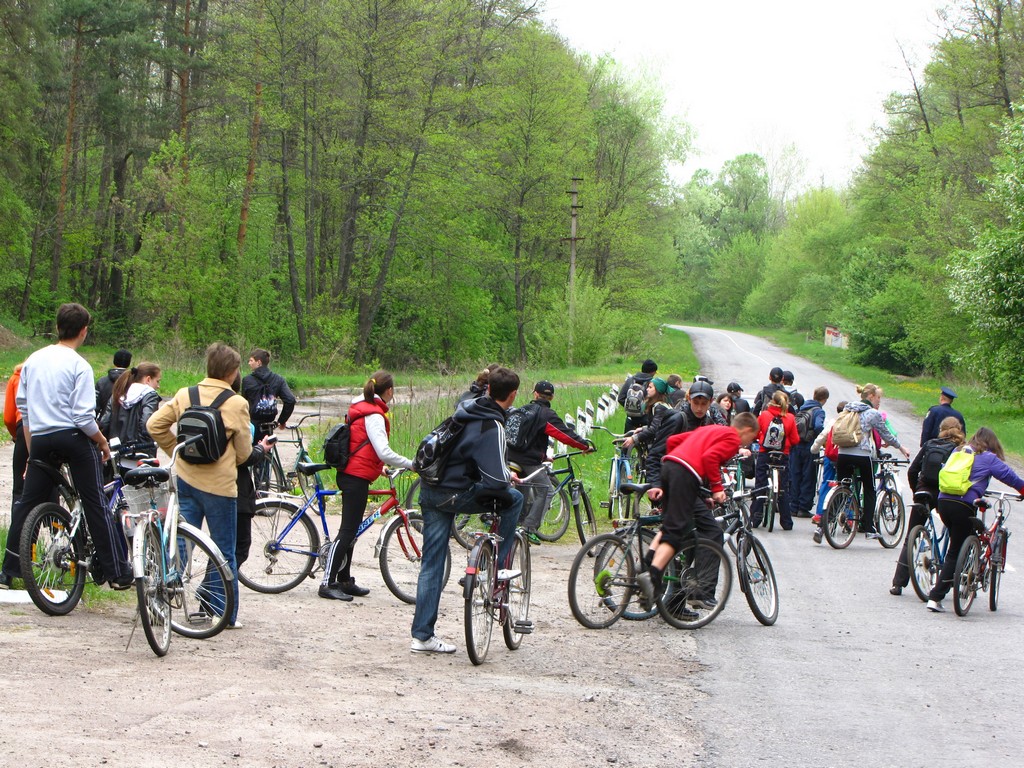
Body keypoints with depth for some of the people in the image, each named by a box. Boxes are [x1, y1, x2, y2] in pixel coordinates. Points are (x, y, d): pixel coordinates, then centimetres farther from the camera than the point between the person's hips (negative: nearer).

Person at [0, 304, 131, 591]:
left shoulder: (33, 360, 8)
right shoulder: (79, 365, -10)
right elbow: (84, 417, -16)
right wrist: (103, 442, 1)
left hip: (40, 438, 5)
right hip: (74, 438, -5)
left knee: (27, 505, 11)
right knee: (95, 505, 0)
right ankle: (117, 572, 2)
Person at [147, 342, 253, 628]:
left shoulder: (185, 395, 2)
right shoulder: (237, 403, -9)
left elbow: (154, 425, 2)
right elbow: (243, 452, -3)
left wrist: (177, 450, 12)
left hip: (185, 479, 4)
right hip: (219, 484, -4)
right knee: (224, 553, 7)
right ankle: (226, 615, 11)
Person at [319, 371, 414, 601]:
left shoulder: (362, 408, 13)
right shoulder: (374, 415, -17)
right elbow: (384, 452, -25)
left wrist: (379, 467, 28)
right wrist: (411, 464, -17)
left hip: (350, 475, 10)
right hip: (357, 476, -10)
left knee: (350, 530, 16)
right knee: (348, 531, -8)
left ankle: (345, 581, 23)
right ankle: (328, 584, -7)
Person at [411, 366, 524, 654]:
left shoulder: (466, 410, 9)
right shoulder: (492, 426, -17)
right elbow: (496, 480, -25)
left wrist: (504, 472, 30)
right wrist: (508, 481, -2)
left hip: (430, 493, 8)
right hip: (455, 495, -8)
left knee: (431, 564, 11)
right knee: (513, 500, 12)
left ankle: (422, 635, 12)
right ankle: (497, 567, 16)